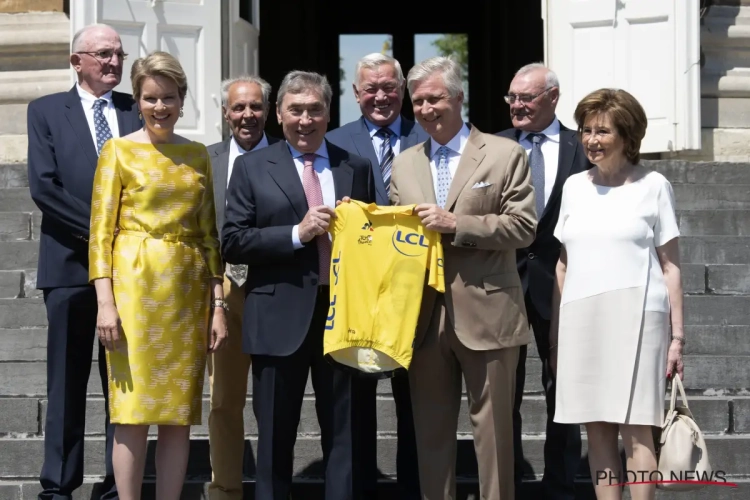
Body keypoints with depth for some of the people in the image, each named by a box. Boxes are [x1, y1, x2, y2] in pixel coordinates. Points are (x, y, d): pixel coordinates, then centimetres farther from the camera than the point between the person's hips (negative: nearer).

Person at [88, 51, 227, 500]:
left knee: (180, 411, 4)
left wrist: (218, 306, 6)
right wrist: (105, 302, -13)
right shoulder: (120, 150, 2)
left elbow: (210, 234, 12)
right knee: (134, 410, -4)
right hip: (135, 283, -4)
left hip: (188, 290, 4)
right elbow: (101, 231, -3)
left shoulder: (198, 155, 12)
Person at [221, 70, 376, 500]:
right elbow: (233, 243, -4)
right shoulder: (252, 167, 4)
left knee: (346, 433, 7)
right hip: (281, 317, -2)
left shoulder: (356, 168, 11)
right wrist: (297, 233, -14)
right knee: (275, 437, 7)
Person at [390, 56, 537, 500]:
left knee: (492, 427, 2)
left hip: (486, 313, -4)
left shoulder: (505, 155, 0)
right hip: (425, 315, 4)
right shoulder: (404, 164, 14)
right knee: (431, 429, 9)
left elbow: (523, 228, -7)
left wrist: (455, 223, -15)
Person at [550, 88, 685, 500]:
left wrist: (677, 335, -2)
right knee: (597, 430, 3)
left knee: (634, 430, -7)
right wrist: (554, 332, 12)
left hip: (634, 317, -4)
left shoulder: (653, 186, 2)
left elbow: (670, 266, 2)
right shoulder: (574, 187, 13)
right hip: (581, 319, 4)